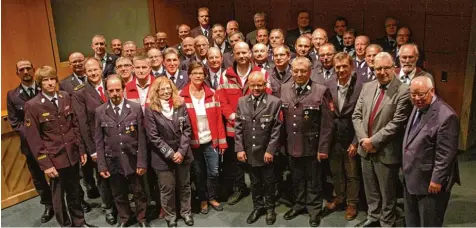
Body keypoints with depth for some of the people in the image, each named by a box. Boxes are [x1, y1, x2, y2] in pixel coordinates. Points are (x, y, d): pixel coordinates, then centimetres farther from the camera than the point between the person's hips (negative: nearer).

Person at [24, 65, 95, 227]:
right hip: (54, 158, -4)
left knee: (74, 192, 18)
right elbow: (33, 139, -9)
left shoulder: (65, 97, 2)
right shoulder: (32, 106, -10)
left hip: (72, 155, 4)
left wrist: (81, 149, 6)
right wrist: (45, 164, -11)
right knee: (58, 196, 12)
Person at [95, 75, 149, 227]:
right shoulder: (100, 111, -2)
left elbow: (141, 137, -6)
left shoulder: (136, 108, -6)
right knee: (118, 194, 17)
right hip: (112, 162, 2)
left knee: (138, 192, 12)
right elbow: (98, 140, 0)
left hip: (132, 160, -1)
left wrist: (142, 162, -8)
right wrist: (101, 165, -2)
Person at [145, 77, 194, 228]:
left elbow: (187, 130, -2)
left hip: (182, 154, 3)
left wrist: (181, 151, -12)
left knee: (184, 185, 16)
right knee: (167, 189, 9)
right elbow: (153, 136, -11)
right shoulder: (151, 109, -8)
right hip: (163, 157, -3)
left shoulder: (180, 105, 0)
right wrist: (170, 153, -15)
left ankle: (186, 212, 36)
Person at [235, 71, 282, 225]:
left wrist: (270, 150, -14)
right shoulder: (242, 101, 1)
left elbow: (276, 129, -10)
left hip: (266, 152, -3)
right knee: (255, 182, 18)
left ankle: (270, 208, 32)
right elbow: (238, 127, 2)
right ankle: (258, 207, 35)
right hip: (249, 151, 3)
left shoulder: (275, 102, -9)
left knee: (269, 182, 13)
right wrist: (239, 148, -4)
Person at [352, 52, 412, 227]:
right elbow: (357, 115, 4)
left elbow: (397, 123, -19)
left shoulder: (403, 92, -14)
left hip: (386, 151, -5)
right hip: (365, 148, 6)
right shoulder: (367, 87, 6)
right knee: (370, 189, 20)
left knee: (387, 192, 12)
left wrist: (374, 141, -17)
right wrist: (363, 139, -9)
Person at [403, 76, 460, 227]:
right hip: (411, 178, 8)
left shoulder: (445, 115, -22)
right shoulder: (417, 108, 7)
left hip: (430, 182, -8)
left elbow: (445, 153, -22)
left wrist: (437, 180, -19)